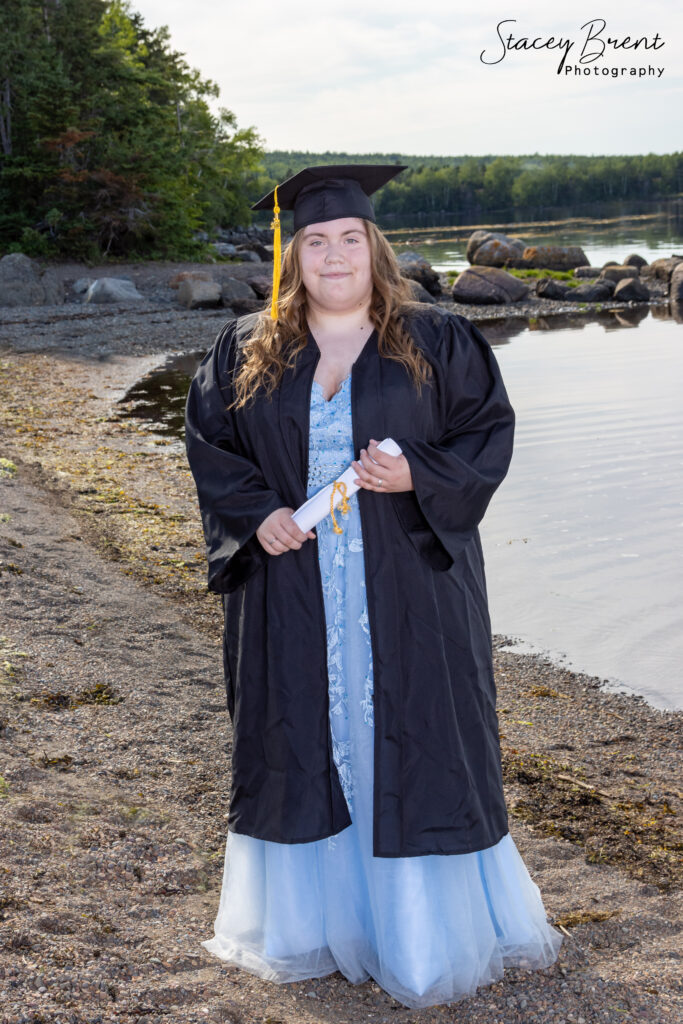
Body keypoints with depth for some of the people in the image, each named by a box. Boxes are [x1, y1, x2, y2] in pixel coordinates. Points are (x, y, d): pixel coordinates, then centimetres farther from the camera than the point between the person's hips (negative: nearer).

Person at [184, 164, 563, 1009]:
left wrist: (416, 477, -17)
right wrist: (256, 515, -9)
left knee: (413, 743, 3)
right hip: (292, 597, 2)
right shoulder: (246, 352, 6)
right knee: (303, 743, 9)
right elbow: (209, 445, 8)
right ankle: (308, 921, 25)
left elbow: (489, 431, 0)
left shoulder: (438, 343, 1)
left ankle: (430, 927, 20)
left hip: (405, 591, -1)